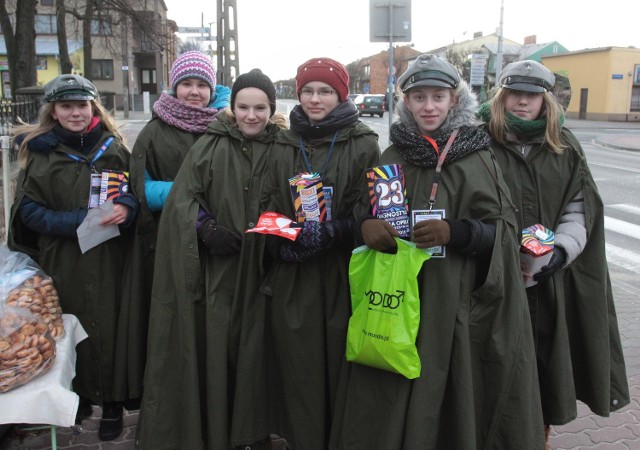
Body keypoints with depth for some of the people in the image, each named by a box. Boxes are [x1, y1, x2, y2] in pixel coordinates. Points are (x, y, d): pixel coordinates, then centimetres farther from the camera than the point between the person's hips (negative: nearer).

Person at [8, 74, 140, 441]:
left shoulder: (113, 147, 6)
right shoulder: (39, 150, 3)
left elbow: (135, 191, 10)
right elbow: (28, 210, -1)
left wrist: (126, 207, -14)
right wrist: (78, 221, -16)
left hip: (109, 259, 1)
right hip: (62, 260, 0)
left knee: (110, 325, 1)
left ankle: (112, 403, 16)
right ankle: (77, 394, 26)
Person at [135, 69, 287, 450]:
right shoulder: (210, 146, -1)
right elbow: (183, 197, -2)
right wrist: (207, 228, -17)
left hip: (261, 263, 1)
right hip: (215, 264, -1)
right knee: (214, 343, 2)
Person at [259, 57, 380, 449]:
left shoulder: (364, 145, 0)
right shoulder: (284, 146, 11)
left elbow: (368, 213, -5)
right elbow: (269, 205, 12)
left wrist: (328, 233, -20)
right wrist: (282, 240, -7)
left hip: (342, 274, -2)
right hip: (292, 278, 3)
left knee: (339, 365, 5)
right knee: (299, 368, 7)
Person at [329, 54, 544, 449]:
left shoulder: (477, 159, 0)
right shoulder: (391, 158, 7)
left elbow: (502, 231, -3)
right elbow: (367, 212, 13)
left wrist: (455, 232, -21)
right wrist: (367, 224, -11)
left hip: (454, 300, -2)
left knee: (446, 390, 3)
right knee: (390, 397, 4)